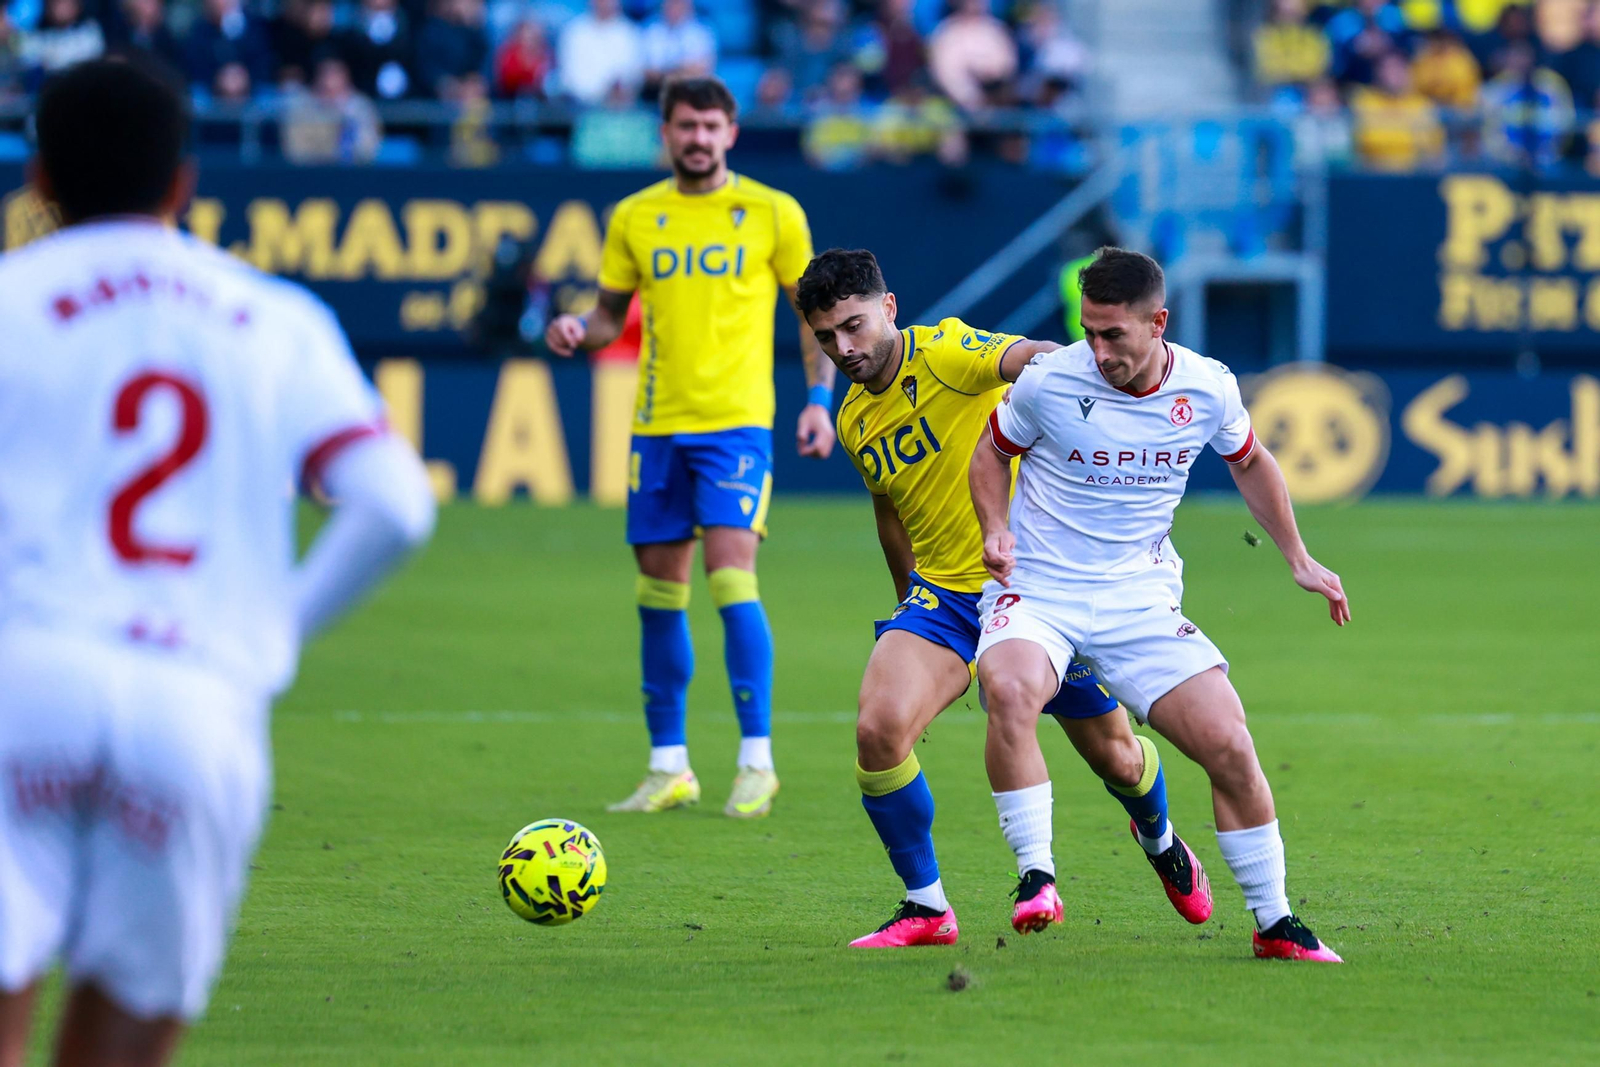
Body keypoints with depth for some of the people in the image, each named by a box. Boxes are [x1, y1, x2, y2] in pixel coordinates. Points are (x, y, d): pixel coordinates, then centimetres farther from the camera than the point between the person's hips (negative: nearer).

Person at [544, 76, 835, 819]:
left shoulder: (771, 213, 2)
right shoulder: (634, 218, 9)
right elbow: (610, 316, 16)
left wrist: (819, 399, -5)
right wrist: (577, 332, -6)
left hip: (736, 422, -4)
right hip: (658, 423, 4)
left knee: (731, 576, -15)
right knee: (659, 591, 6)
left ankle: (756, 761, -8)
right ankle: (668, 766, 15)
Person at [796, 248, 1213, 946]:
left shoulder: (943, 354, -16)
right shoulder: (855, 420, 6)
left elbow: (1029, 360, -36)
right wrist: (911, 608, 29)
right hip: (943, 594, 5)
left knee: (1117, 759, 9)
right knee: (878, 730, -21)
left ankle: (1159, 839, 45)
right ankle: (925, 908, -4)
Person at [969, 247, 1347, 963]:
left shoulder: (1208, 390, -3)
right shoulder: (1049, 381, -10)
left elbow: (1249, 461, 18)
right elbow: (991, 451, 9)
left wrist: (1298, 560, 19)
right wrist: (995, 528, -9)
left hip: (1141, 600, 2)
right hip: (1037, 589, -2)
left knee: (1230, 746, -9)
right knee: (1008, 690, -35)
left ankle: (1274, 925, 9)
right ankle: (1035, 880, -25)